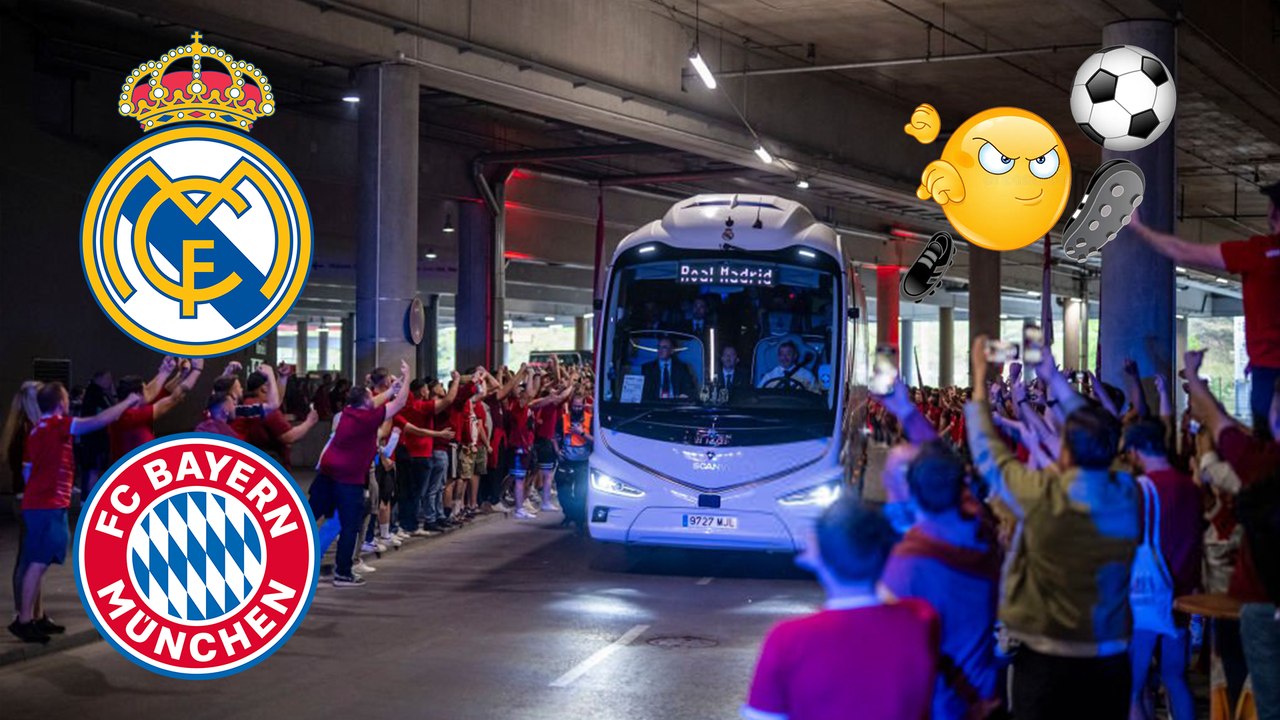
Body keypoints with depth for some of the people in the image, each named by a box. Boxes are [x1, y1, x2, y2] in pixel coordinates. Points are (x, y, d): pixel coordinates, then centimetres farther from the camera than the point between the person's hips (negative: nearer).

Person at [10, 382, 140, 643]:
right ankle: (24, 621, -13)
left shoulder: (37, 430, 15)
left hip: (37, 503, 10)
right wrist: (128, 401, -5)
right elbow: (99, 421, -17)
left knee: (37, 563, 12)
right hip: (48, 506, -10)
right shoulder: (57, 425, -11)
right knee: (38, 563, -11)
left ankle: (37, 617, 16)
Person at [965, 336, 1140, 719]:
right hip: (1111, 660, 4)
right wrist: (1053, 377, 25)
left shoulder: (1044, 496, -18)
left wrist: (980, 381, 11)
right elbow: (1094, 441, 14)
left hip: (1048, 659, -4)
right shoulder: (1127, 494, -5)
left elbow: (988, 453, -2)